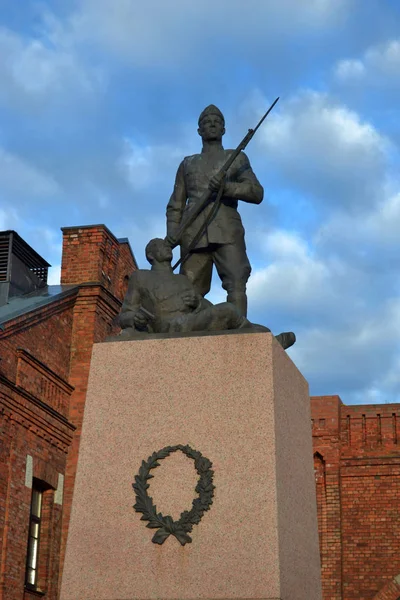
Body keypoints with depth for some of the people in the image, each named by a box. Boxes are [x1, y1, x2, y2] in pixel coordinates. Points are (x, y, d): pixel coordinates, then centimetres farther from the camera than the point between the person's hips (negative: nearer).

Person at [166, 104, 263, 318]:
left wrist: (226, 186, -10)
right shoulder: (187, 164, 27)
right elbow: (175, 206, 21)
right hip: (194, 233, 2)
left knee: (236, 283, -20)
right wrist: (171, 236, 2)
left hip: (227, 230, -2)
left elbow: (257, 193, 8)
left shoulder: (237, 158, 21)